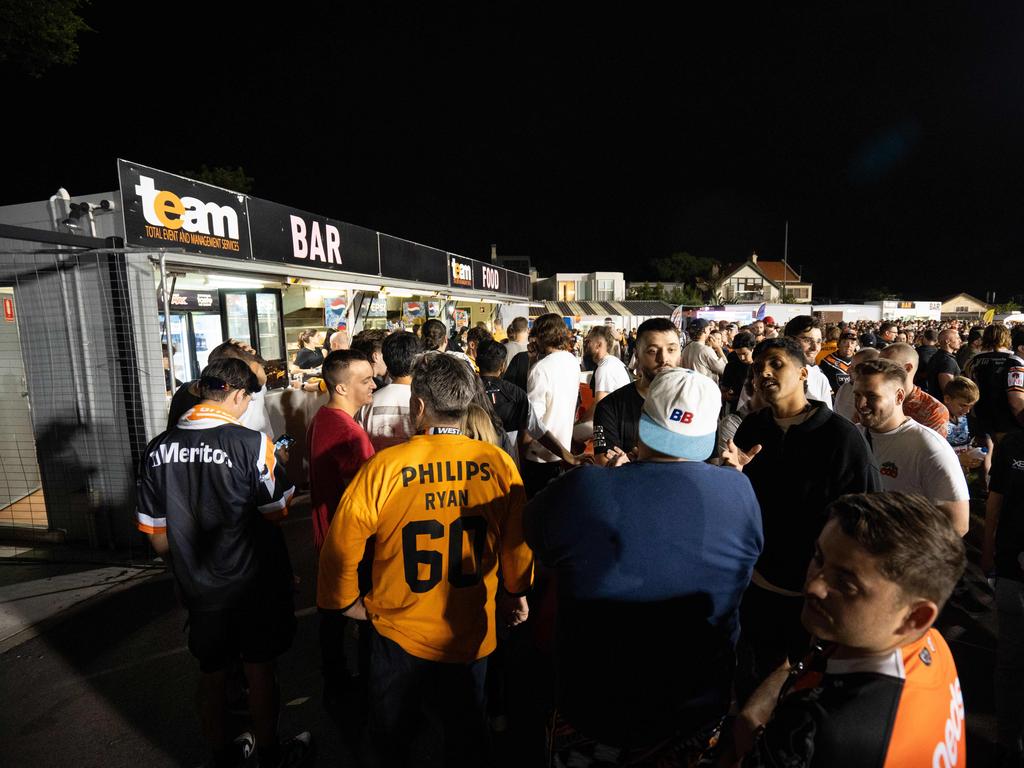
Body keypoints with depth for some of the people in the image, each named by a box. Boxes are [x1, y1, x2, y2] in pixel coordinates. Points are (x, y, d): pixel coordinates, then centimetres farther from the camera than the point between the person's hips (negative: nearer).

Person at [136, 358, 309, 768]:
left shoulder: (158, 449, -7)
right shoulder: (252, 443, -21)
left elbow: (158, 540, 0)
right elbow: (276, 514, -12)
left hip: (197, 588, 4)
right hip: (253, 585, -4)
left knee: (212, 674, 22)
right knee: (259, 672, 16)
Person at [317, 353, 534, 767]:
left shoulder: (383, 468, -21)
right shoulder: (500, 464, -17)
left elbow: (341, 544, -13)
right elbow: (517, 542, -7)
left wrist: (346, 601, 7)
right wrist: (518, 591, 13)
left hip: (399, 633, -1)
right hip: (472, 633, 1)